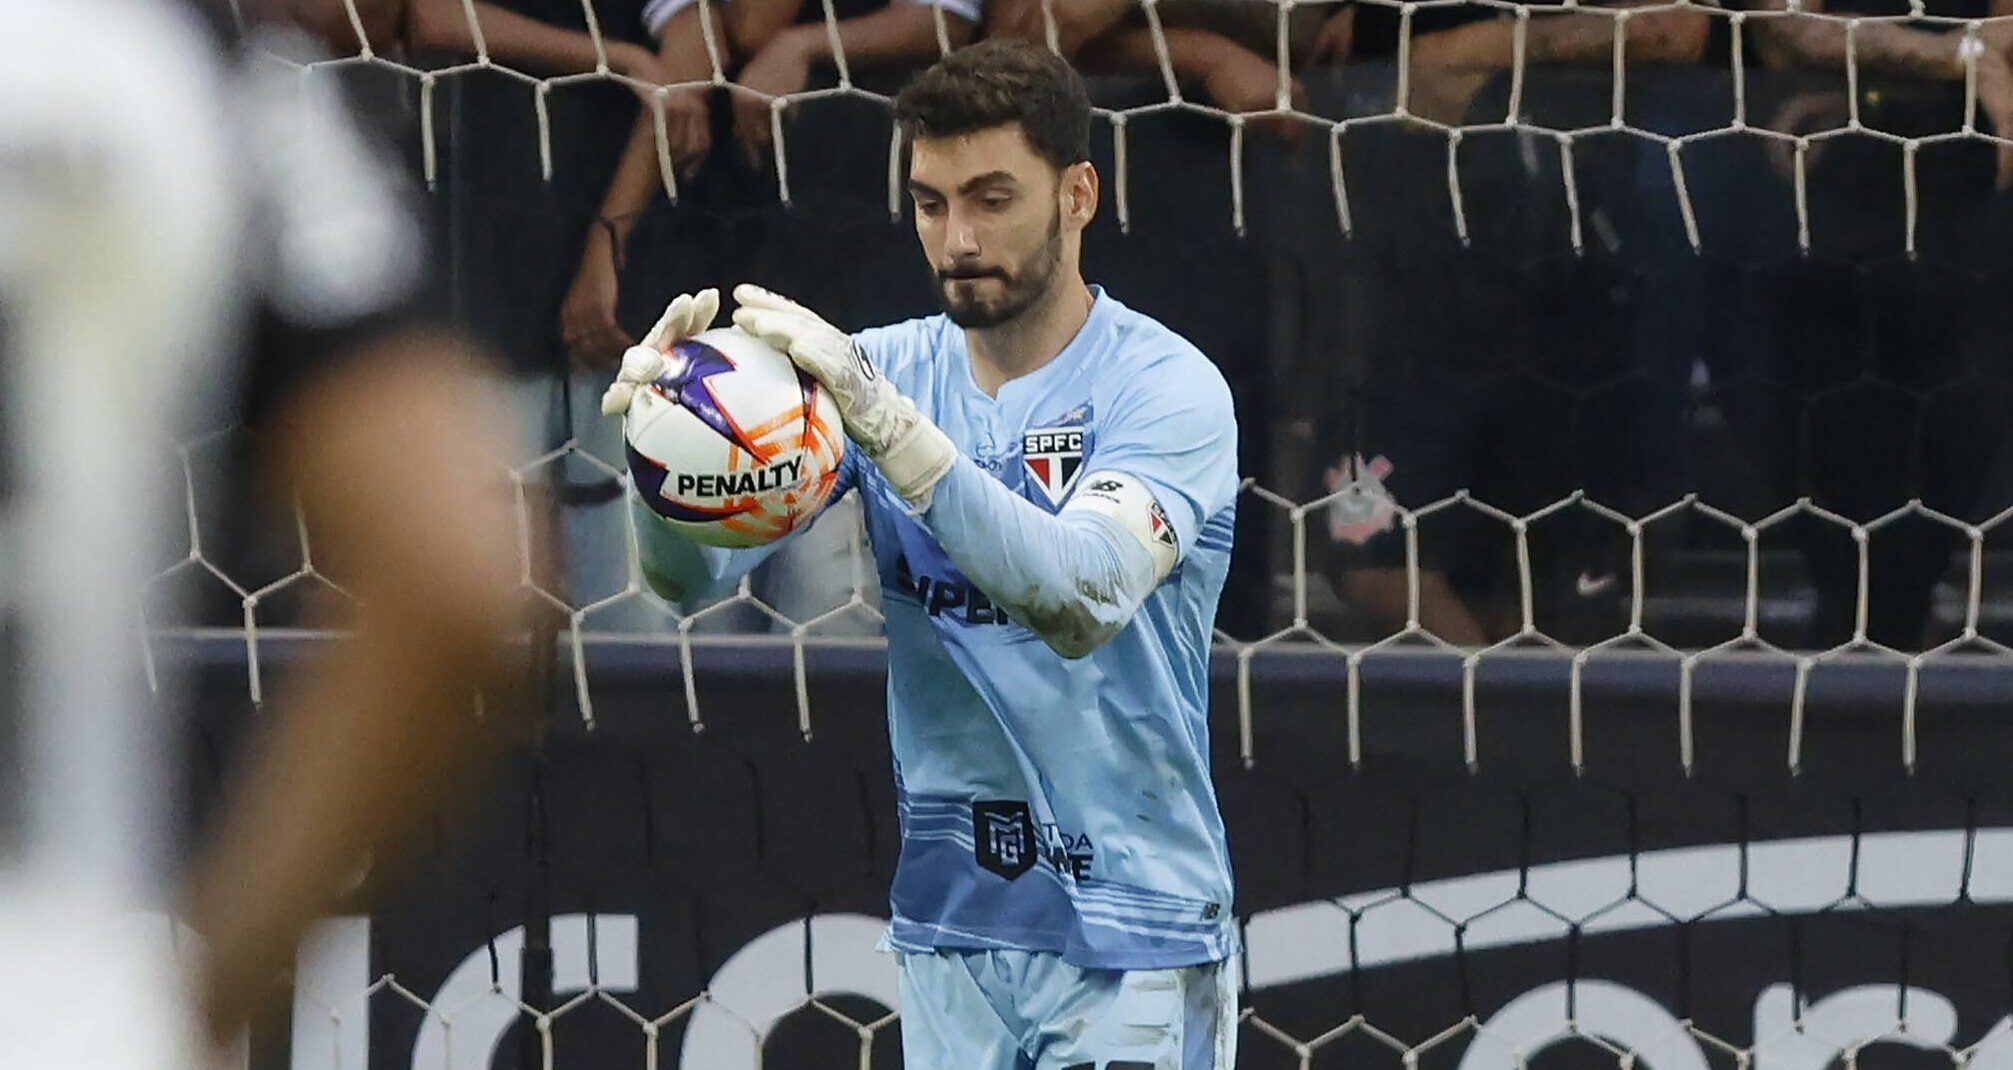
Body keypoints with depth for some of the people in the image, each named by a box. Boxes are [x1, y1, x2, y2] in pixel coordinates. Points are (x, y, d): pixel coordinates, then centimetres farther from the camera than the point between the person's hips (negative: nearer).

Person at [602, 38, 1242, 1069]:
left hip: (1127, 943, -4)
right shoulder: (886, 368, 4)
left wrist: (882, 419, -38)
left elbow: (1082, 599, -28)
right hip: (948, 924, 4)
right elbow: (691, 571, -5)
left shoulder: (1168, 386, -10)